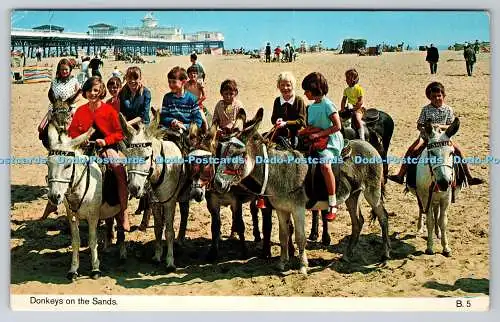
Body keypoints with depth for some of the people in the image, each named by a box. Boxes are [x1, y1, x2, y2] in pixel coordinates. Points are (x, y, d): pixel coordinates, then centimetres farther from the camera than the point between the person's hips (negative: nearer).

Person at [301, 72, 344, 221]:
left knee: (325, 165, -31)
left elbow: (337, 126, -15)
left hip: (330, 141, -9)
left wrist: (319, 134, -18)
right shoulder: (311, 107, 12)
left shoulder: (327, 105, -11)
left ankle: (333, 204, -24)